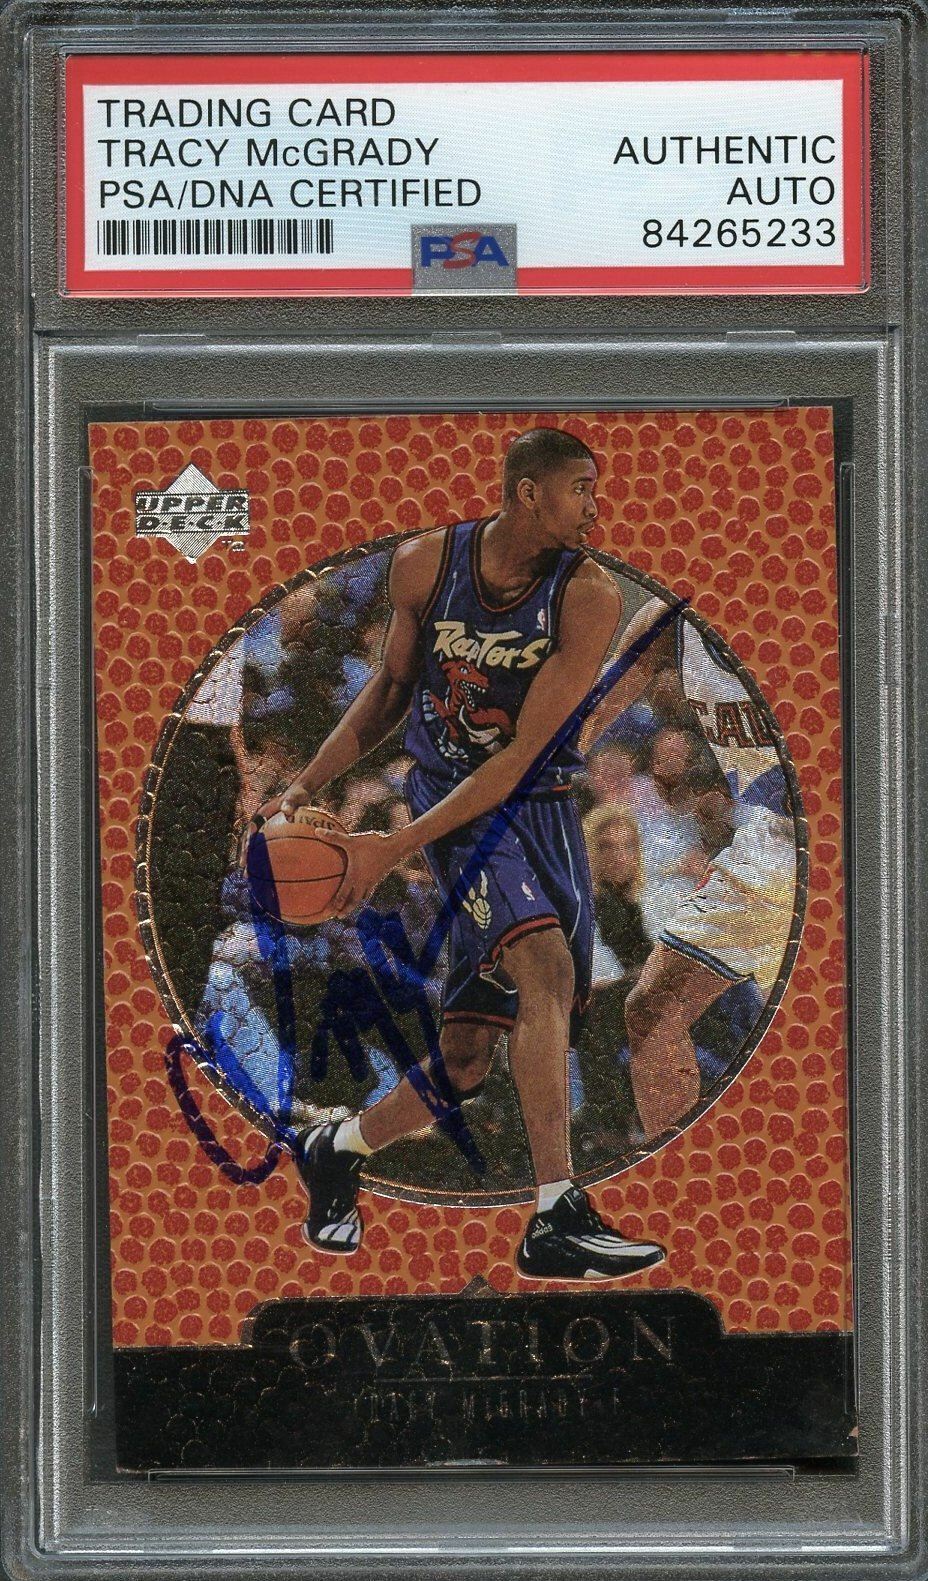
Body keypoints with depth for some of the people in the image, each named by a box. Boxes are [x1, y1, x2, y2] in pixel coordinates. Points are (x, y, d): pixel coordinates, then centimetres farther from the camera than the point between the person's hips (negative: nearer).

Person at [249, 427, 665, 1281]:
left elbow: (520, 757, -17)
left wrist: (398, 846, -21)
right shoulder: (425, 564, -7)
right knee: (546, 969, -27)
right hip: (451, 800, -2)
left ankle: (336, 1150, 30)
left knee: (467, 1058, 3)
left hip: (541, 810, 2)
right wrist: (308, 785, 4)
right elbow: (394, 683, 12)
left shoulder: (588, 597, -14)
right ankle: (556, 1217, -30)